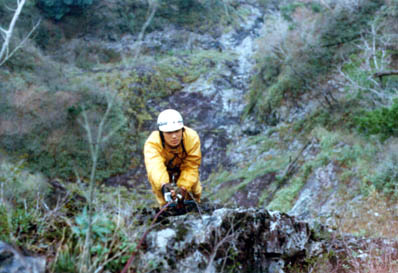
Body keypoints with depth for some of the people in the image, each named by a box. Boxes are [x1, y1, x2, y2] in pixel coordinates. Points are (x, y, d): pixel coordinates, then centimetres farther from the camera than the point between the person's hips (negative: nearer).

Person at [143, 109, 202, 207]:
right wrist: (164, 184, -77)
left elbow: (191, 167, -33)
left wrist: (182, 187, -49)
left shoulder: (192, 137, -36)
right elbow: (154, 166, -57)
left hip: (185, 167, 1)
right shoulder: (152, 143, -41)